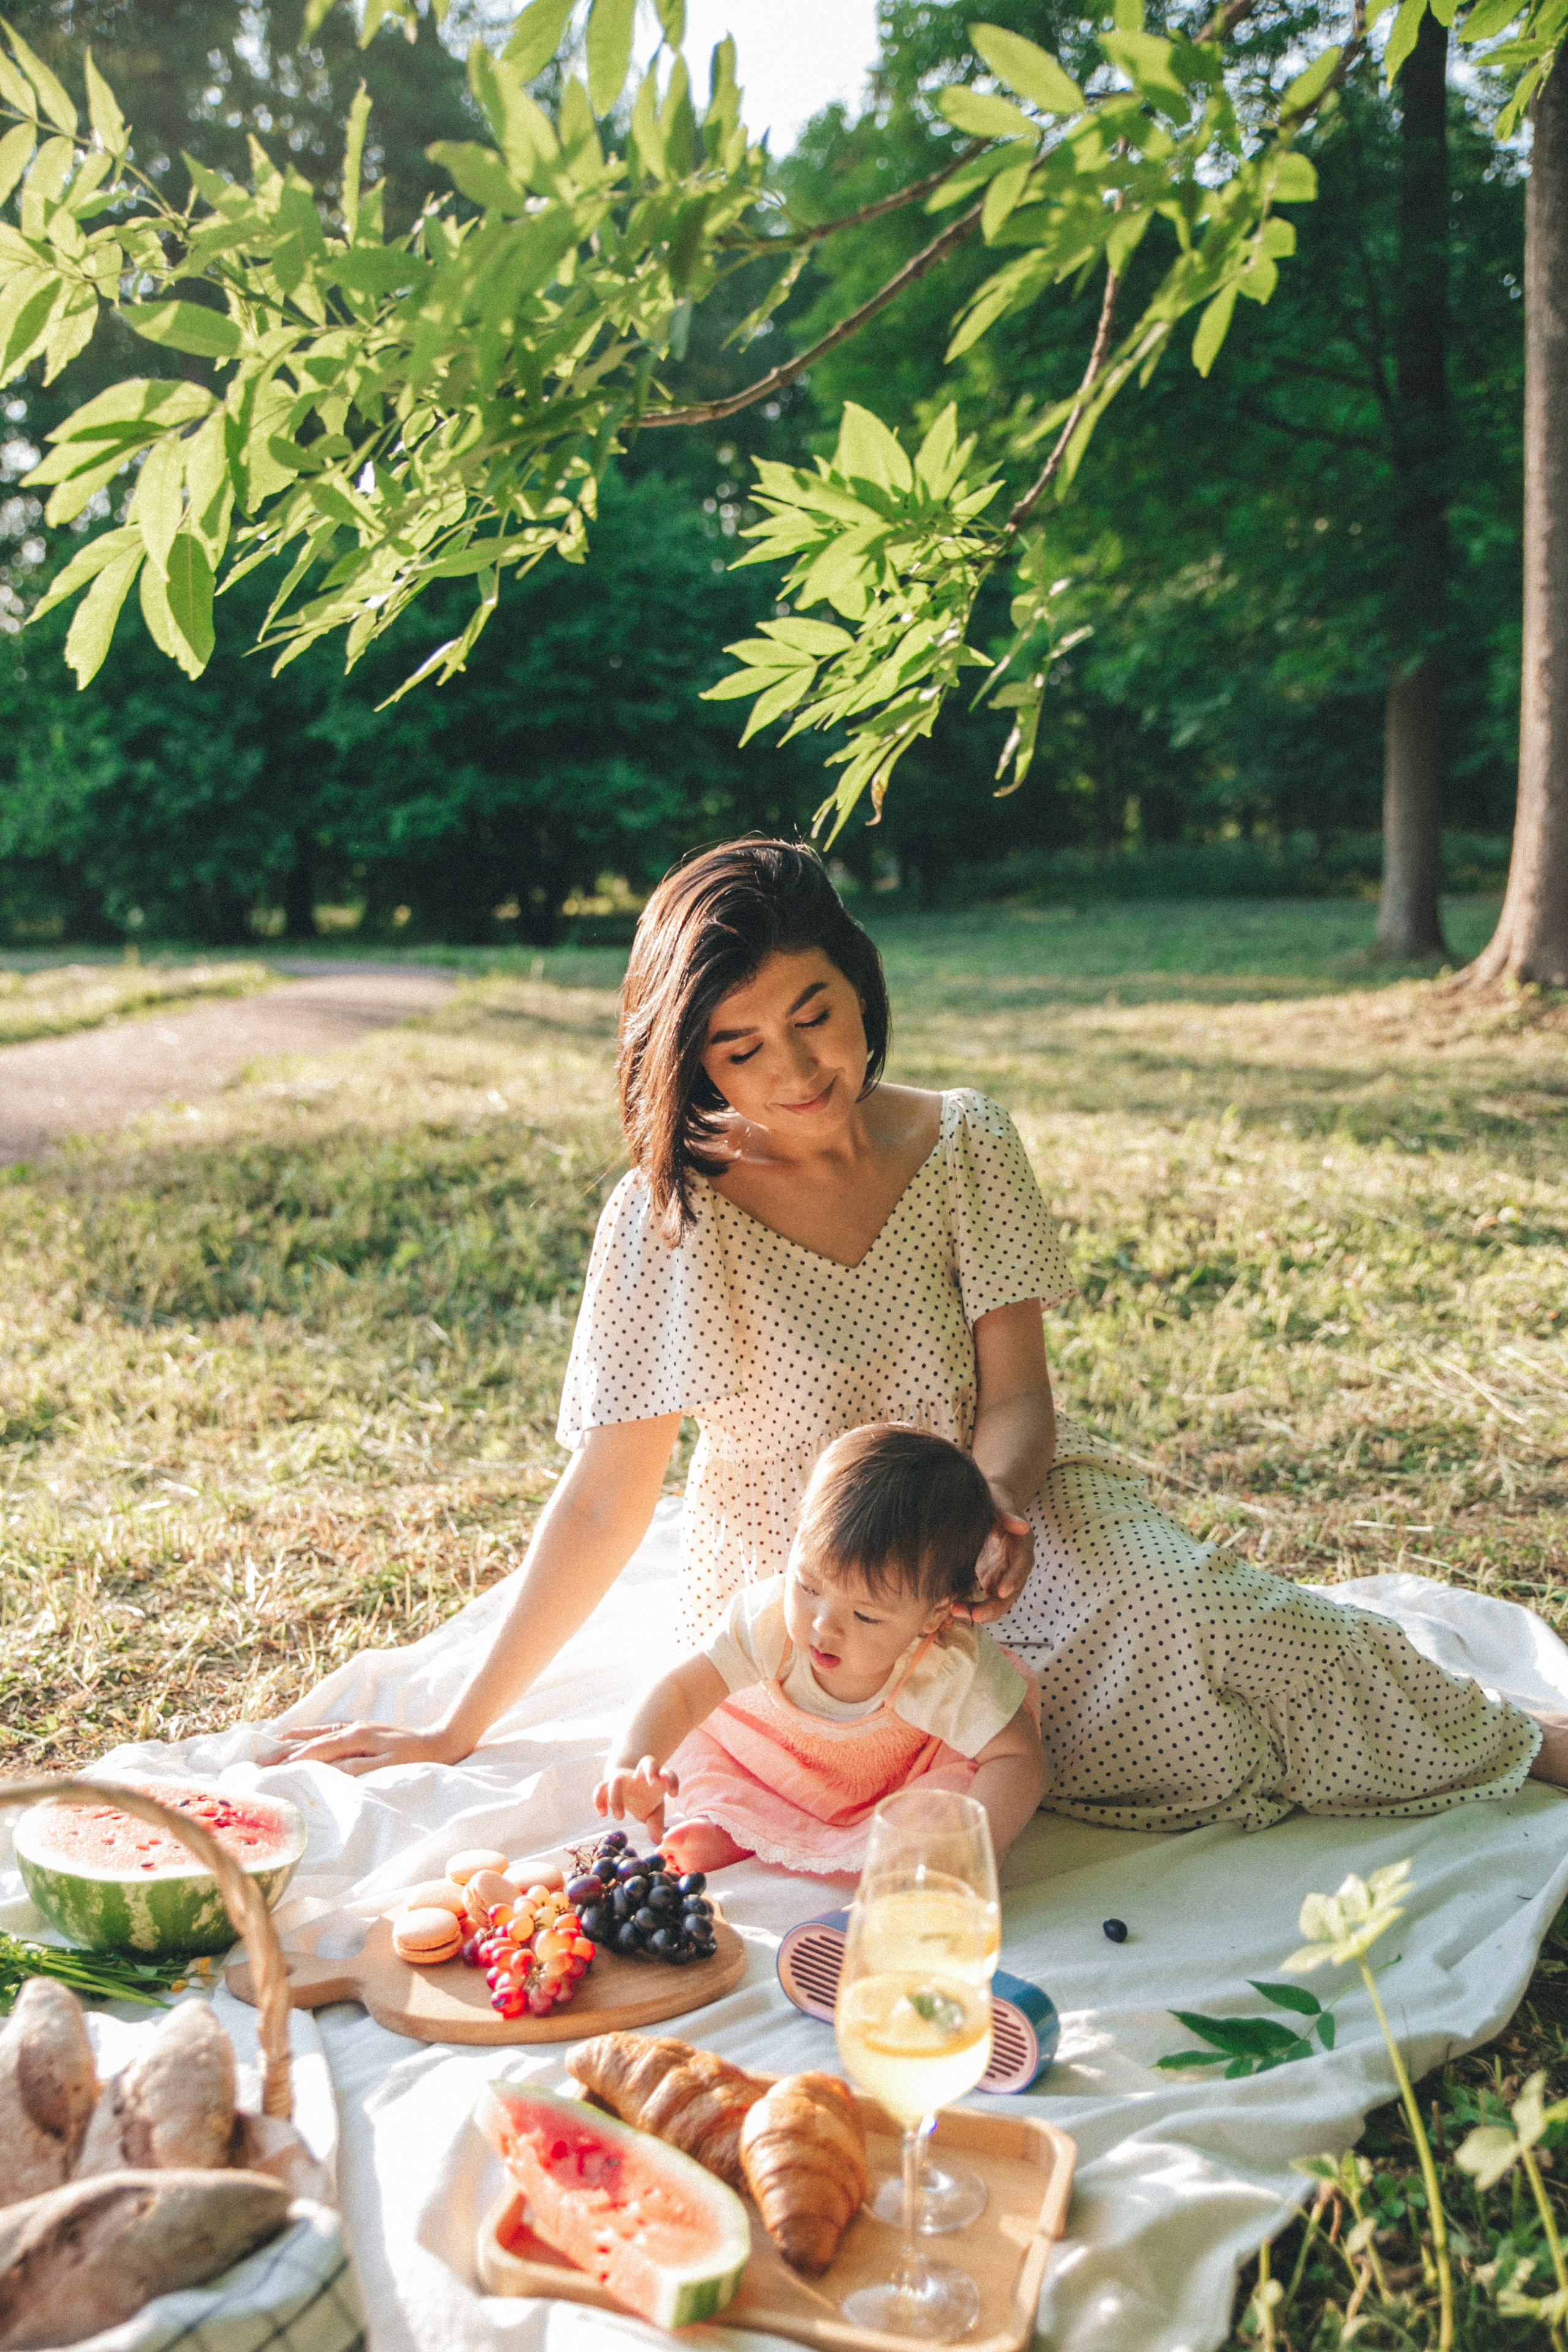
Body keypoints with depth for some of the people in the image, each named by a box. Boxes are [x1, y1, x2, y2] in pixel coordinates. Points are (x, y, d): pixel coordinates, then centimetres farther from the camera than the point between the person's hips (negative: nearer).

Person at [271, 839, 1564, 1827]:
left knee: (1162, 1601, -28)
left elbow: (1016, 1401, -7)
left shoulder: (963, 1143, -6)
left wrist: (996, 1510, -32)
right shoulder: (669, 1217, -13)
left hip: (976, 1505, 2)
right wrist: (457, 1731, -9)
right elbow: (604, 1505, -9)